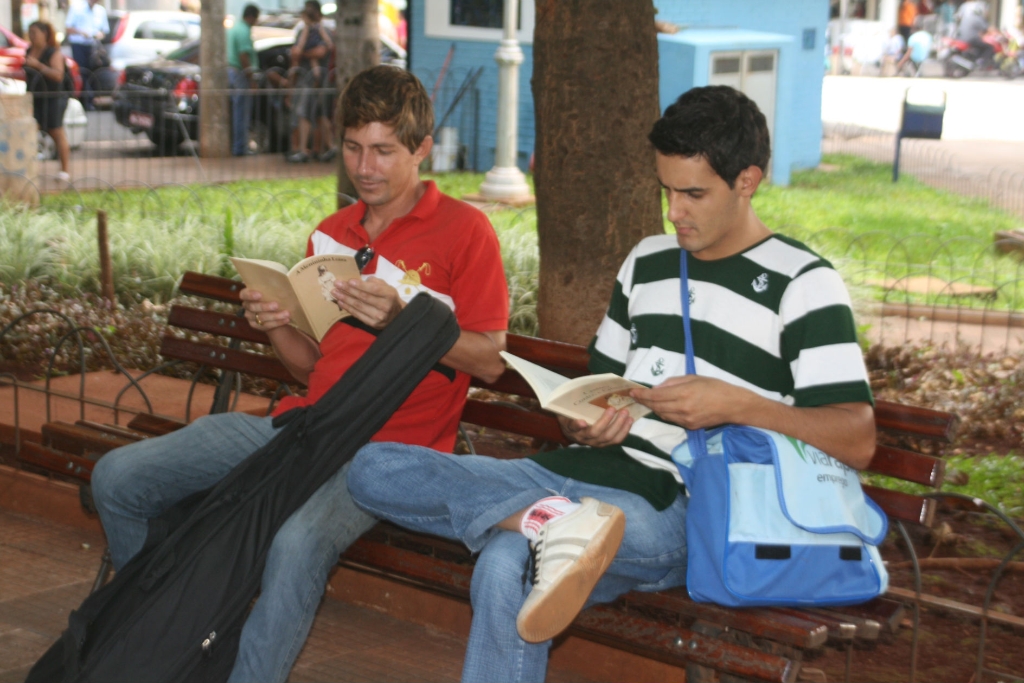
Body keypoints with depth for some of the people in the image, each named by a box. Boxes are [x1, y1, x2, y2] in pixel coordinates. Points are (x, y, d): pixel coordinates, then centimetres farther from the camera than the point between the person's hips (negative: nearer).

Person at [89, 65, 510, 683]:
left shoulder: (464, 230, -1)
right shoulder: (331, 234, 19)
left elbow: (489, 361, -7)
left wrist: (400, 318, -20)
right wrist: (275, 326, -1)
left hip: (390, 446, -7)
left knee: (300, 540, -39)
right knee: (118, 478, -4)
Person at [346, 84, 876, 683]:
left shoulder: (803, 284, -1)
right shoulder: (648, 260, 20)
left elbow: (857, 441, -10)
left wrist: (736, 404, -22)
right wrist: (581, 425, 2)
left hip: (686, 512, -8)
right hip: (594, 473, 8)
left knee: (508, 564, -38)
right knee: (373, 470, -13)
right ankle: (549, 520, -27)